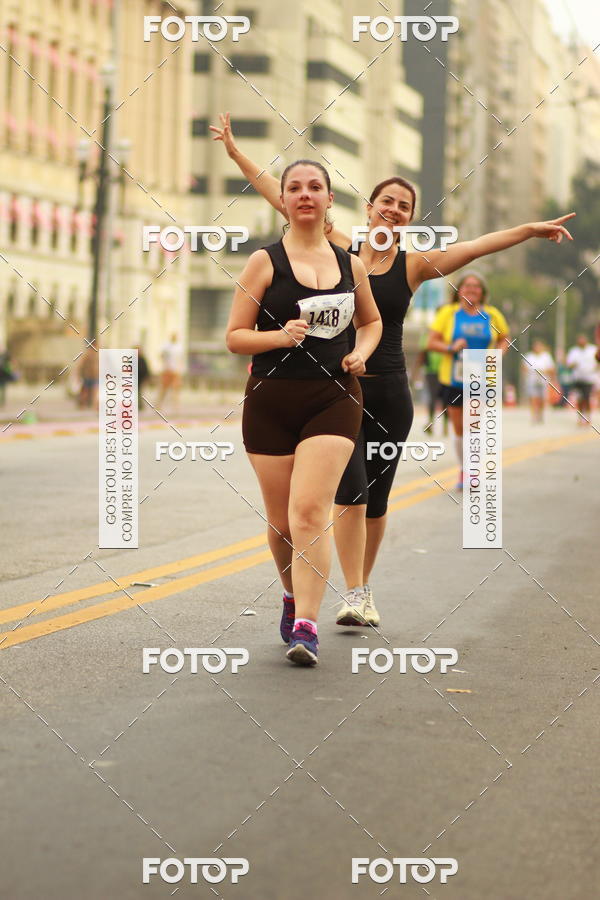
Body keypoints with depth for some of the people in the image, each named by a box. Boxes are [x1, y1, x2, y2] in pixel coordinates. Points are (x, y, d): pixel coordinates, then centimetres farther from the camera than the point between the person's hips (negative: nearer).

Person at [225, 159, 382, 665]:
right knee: (281, 521, 7)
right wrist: (280, 335, -18)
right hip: (272, 401, 0)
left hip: (334, 399, 0)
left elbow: (372, 321, 26)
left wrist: (361, 352, 5)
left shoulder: (349, 264, 9)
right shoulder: (266, 261, 0)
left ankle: (306, 625, -17)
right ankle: (294, 595, 37)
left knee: (310, 510, -15)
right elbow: (235, 337, 0)